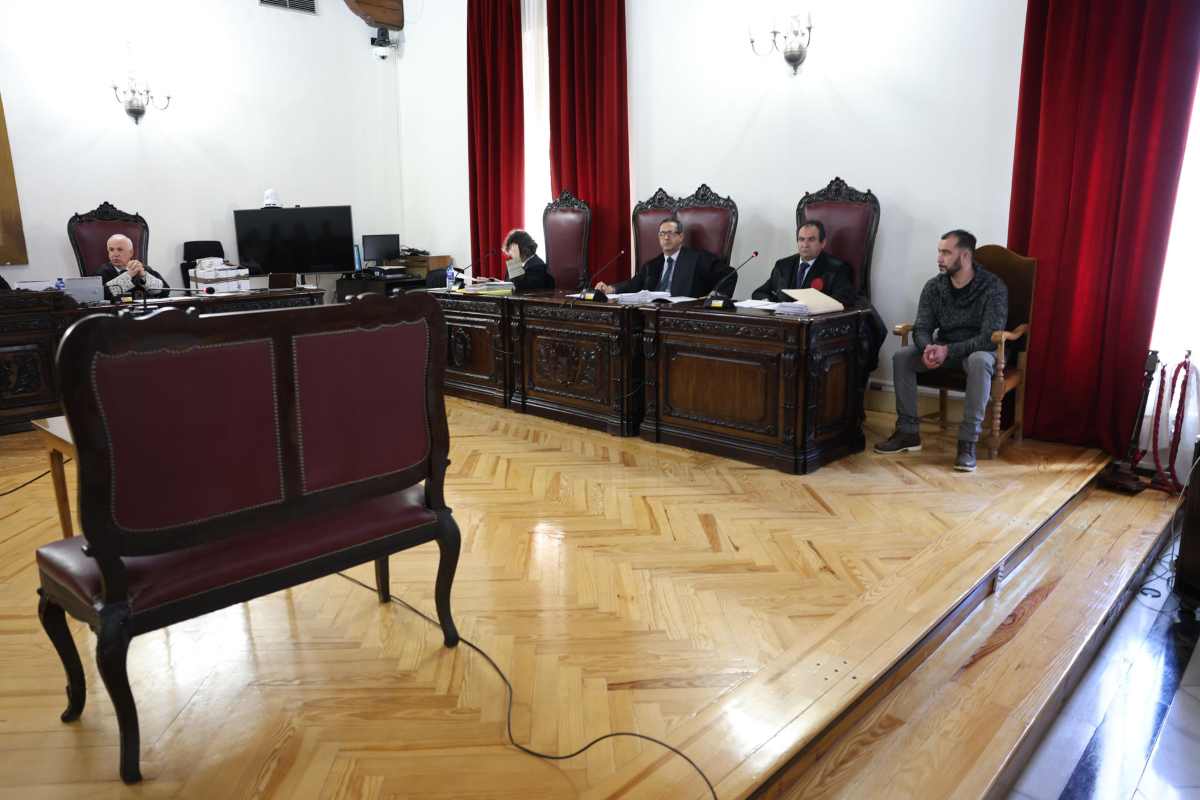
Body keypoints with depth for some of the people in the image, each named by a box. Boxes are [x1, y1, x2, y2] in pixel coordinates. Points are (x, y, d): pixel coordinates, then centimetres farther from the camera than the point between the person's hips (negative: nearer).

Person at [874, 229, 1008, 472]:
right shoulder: (933, 286, -4)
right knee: (901, 357, -19)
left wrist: (948, 350, -35)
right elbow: (921, 328, -5)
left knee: (979, 362, -39)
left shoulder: (993, 288, -18)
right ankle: (908, 432, -11)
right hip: (943, 348, 5)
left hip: (978, 350, -5)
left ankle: (968, 442, -35)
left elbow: (990, 337, -25)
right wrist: (928, 348, -30)